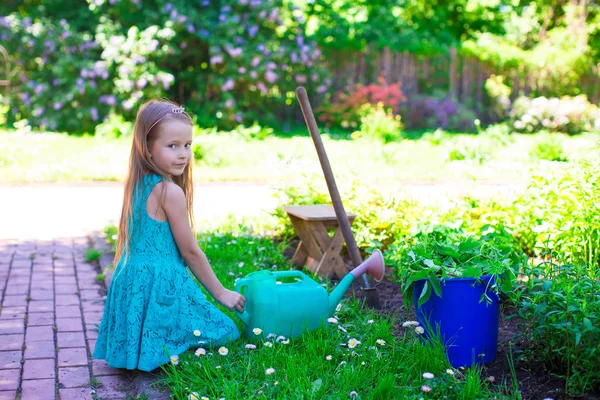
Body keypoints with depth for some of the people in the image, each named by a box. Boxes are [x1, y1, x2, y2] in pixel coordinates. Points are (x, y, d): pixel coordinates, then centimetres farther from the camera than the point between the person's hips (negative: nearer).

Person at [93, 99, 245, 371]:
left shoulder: (138, 184, 9)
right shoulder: (171, 192, -17)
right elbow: (190, 252, -11)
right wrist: (220, 293, 0)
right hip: (160, 287, -9)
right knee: (223, 333, 0)